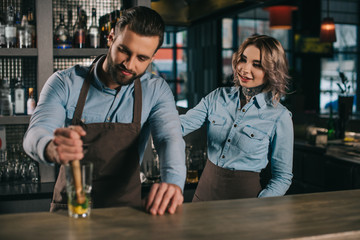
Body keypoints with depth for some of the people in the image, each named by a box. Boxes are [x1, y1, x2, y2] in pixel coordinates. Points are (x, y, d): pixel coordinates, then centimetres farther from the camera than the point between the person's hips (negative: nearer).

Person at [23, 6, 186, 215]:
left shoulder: (156, 90, -2)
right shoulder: (65, 83, -4)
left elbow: (170, 137, -16)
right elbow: (36, 134, -15)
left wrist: (173, 182, -38)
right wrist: (52, 149, -41)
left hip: (126, 208, 1)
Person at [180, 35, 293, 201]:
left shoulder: (279, 117, -10)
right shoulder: (218, 97, 1)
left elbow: (282, 177, -5)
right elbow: (181, 125, -8)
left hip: (244, 195, -3)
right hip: (206, 189, 3)